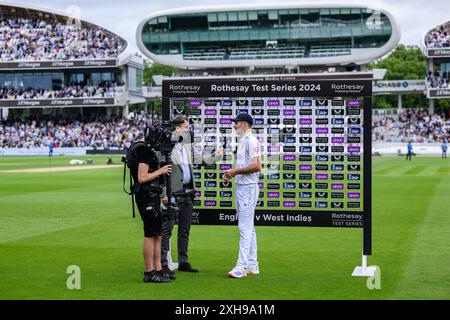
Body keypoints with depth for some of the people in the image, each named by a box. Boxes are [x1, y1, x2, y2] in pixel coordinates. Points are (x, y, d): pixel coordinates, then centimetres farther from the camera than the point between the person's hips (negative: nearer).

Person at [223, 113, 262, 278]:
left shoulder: (251, 140, -12)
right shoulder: (242, 141, 19)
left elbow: (257, 166, -22)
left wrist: (236, 171, -17)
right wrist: (232, 173, 9)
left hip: (248, 188, -11)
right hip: (240, 187, 11)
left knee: (245, 227, -12)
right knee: (248, 227, 12)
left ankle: (242, 266, -14)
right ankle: (252, 266, 17)